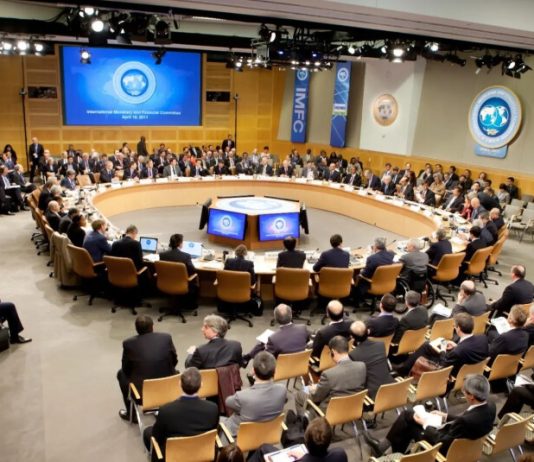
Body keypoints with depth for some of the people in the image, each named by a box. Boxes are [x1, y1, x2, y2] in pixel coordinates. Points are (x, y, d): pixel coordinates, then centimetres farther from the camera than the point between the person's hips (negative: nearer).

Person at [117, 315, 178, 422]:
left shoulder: (129, 343, -9)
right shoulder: (166, 337, -6)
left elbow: (126, 369, 4)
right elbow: (174, 361, 5)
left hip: (142, 392, -1)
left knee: (121, 373, 26)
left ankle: (131, 413, 34)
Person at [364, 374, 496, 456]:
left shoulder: (467, 420, -40)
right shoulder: (490, 407, -14)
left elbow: (442, 442, -27)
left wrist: (424, 424, -13)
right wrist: (446, 417, 7)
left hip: (447, 448, -8)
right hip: (454, 437, 8)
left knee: (408, 421, 7)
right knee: (407, 414, 11)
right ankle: (384, 445, 24)